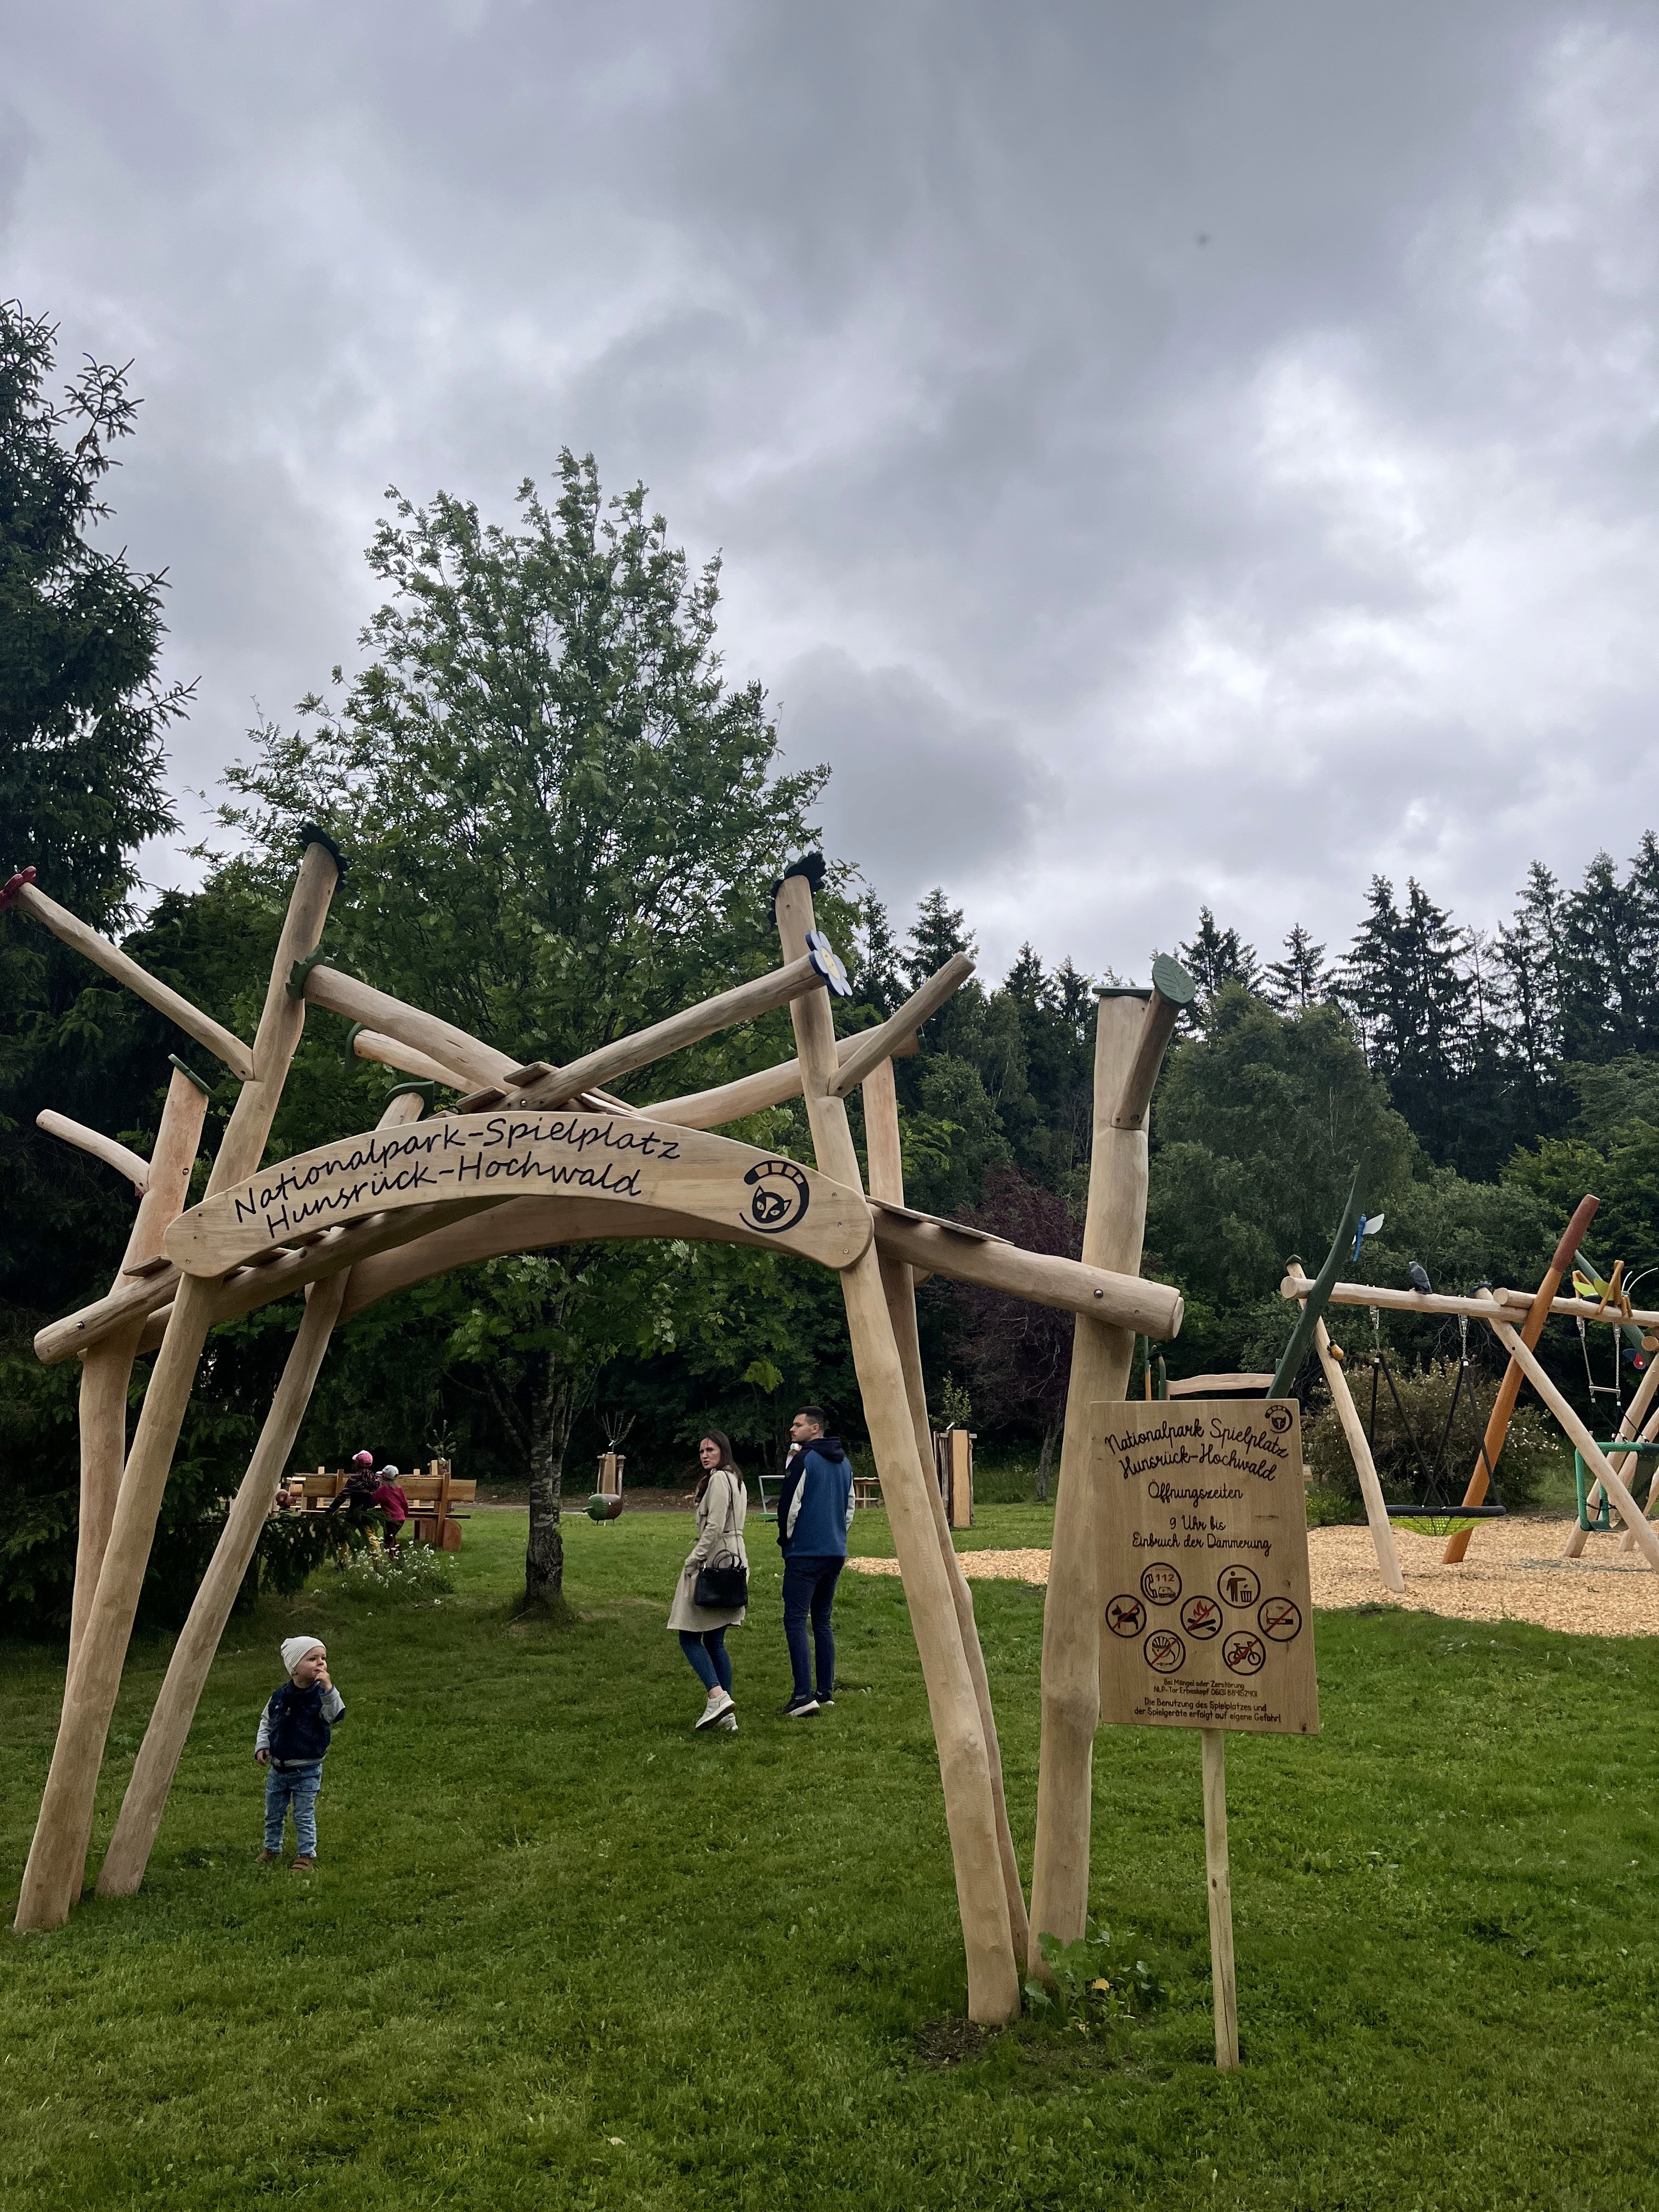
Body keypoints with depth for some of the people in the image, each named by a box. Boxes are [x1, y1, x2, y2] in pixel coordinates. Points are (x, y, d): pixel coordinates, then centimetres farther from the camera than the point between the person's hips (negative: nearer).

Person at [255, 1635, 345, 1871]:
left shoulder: (322, 1696, -15)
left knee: (304, 1816, 3)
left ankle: (306, 1855, 18)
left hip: (307, 1770, -4)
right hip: (278, 1768, 4)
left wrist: (328, 1689, -44)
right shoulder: (279, 1697, -5)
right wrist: (262, 1746, -1)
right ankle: (272, 1849, 40)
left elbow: (337, 1714, -33)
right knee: (273, 1815, 20)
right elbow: (266, 1722, 12)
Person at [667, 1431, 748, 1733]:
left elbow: (714, 1527, -19)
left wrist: (693, 1560, -14)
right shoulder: (737, 1480, 18)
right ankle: (726, 1715, 9)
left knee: (689, 1637, -5)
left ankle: (718, 1697, -19)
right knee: (715, 1641, 11)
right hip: (734, 1559, 10)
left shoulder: (718, 1479, -12)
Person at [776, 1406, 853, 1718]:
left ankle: (804, 1694, -12)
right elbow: (850, 1507, 20)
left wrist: (786, 1538, 3)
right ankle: (826, 1691, 15)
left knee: (795, 1620, -5)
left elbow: (789, 1505, -13)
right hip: (836, 1553, 8)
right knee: (823, 1620, 15)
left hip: (804, 1553, -8)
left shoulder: (802, 1459, -11)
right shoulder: (843, 1462, 14)